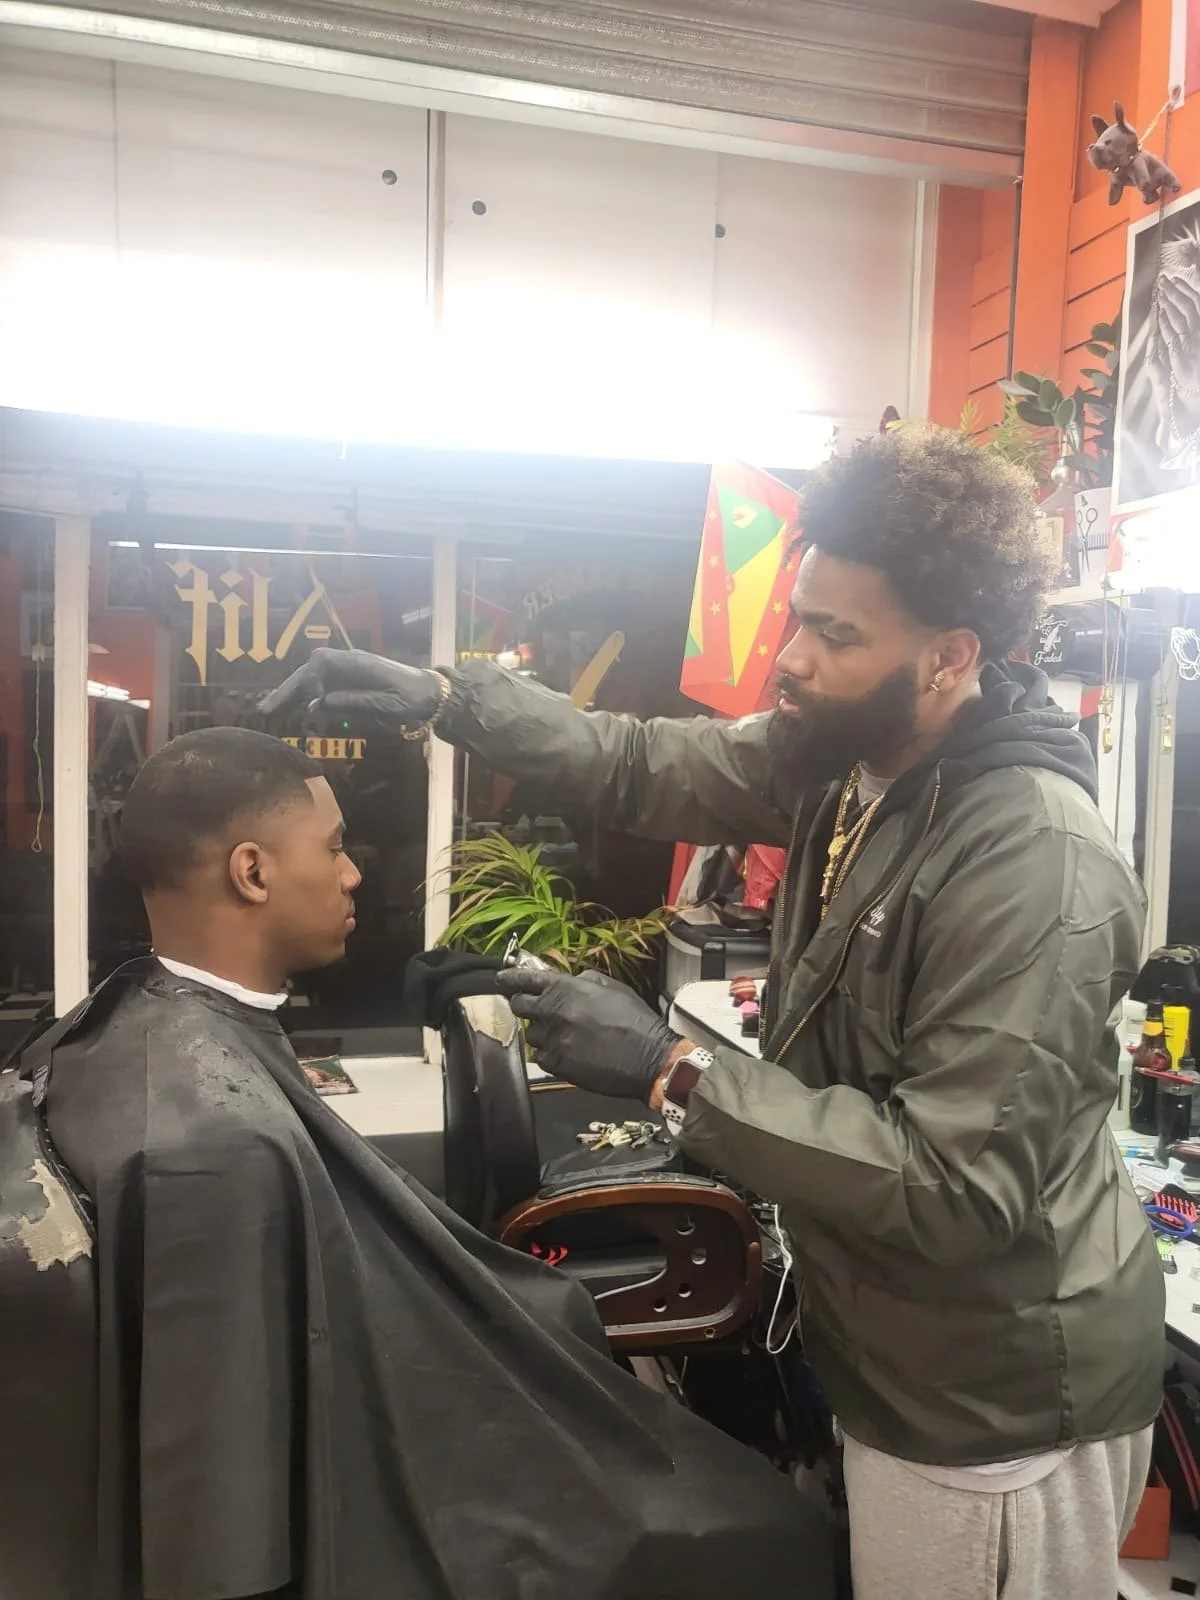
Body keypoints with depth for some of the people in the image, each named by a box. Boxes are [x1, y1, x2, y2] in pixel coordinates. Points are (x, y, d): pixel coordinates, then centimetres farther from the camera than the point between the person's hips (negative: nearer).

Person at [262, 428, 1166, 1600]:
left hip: (997, 1404, -8)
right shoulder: (844, 753, -5)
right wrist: (443, 697, -8)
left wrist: (673, 1074, -33)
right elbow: (649, 767, 2)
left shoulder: (1037, 869, -31)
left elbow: (955, 1191, -32)